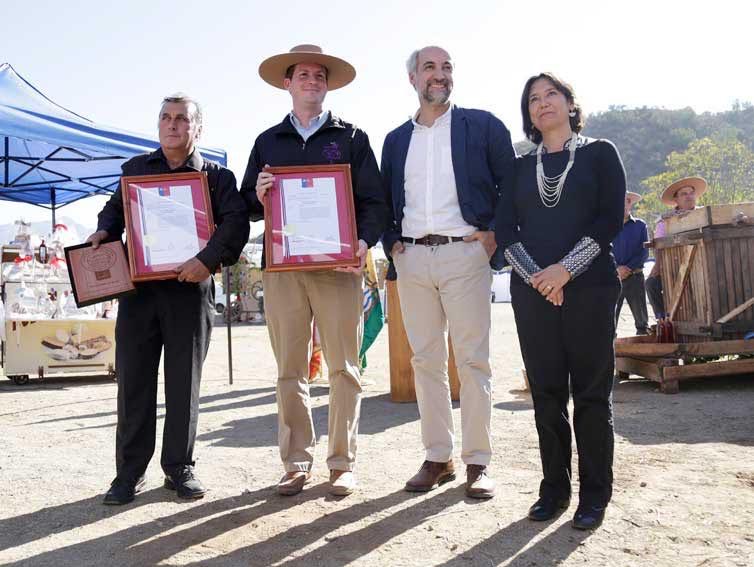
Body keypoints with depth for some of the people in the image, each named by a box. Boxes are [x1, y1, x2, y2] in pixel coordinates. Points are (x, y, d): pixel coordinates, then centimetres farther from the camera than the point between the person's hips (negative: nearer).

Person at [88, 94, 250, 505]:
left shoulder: (216, 175, 6)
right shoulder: (135, 169, 16)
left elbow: (237, 221, -6)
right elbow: (115, 208, 26)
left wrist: (208, 260, -20)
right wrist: (104, 231, 4)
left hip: (190, 289, -2)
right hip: (137, 286, 2)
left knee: (184, 382, 4)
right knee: (133, 379, 2)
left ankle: (179, 468, 15)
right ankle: (130, 471, 12)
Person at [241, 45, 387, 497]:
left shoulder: (351, 137, 10)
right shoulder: (267, 142, 17)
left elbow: (374, 201, 3)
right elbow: (248, 207, 17)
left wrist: (364, 240, -15)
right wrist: (259, 196, -6)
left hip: (337, 265, -2)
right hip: (281, 265, 2)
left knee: (344, 368, 0)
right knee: (290, 370, 5)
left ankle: (343, 464, 10)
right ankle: (296, 464, 14)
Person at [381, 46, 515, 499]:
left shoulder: (482, 126, 5)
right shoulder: (396, 139, 16)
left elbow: (512, 184, 5)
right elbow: (386, 200, 20)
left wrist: (495, 234, -3)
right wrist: (392, 242, 6)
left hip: (465, 254, -3)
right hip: (412, 258, 4)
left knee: (473, 360, -3)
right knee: (426, 360, 5)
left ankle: (479, 461, 6)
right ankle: (438, 457, 14)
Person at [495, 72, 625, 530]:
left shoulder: (600, 153, 7)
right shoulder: (521, 167, 15)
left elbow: (611, 218, -4)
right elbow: (505, 228, 5)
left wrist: (566, 269, -14)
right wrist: (536, 275, -10)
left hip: (589, 286, -3)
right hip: (533, 290, 3)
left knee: (591, 392, 1)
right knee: (546, 393, 5)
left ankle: (595, 494, 11)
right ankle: (555, 487, 16)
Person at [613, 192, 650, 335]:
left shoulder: (640, 225, 9)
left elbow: (644, 252, 2)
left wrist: (629, 268, -12)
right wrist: (617, 269, -13)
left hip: (635, 276, 1)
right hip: (613, 278, 0)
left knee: (641, 318, 4)